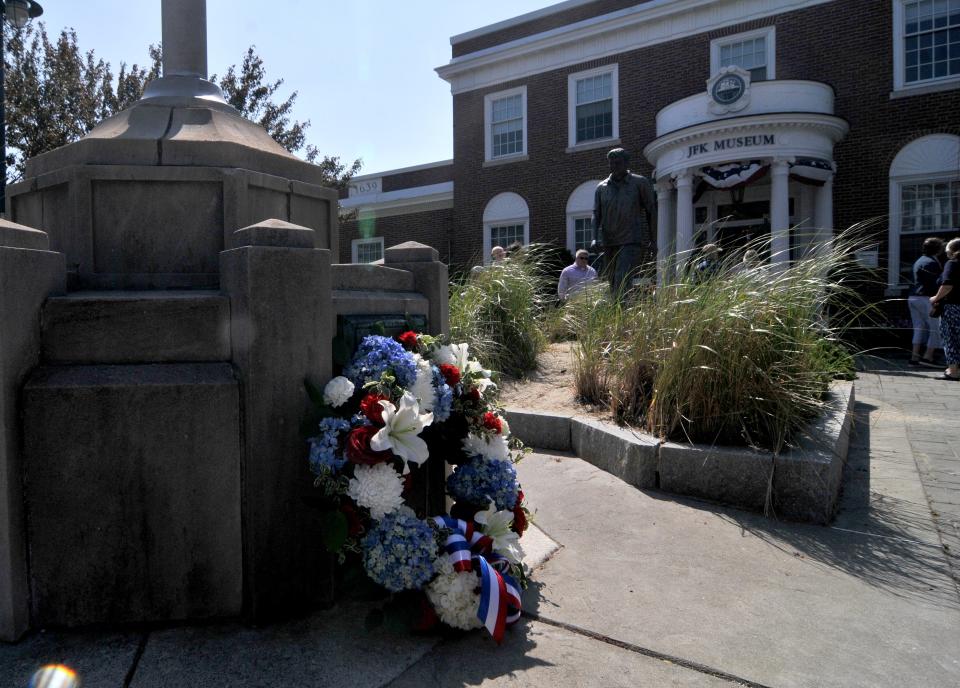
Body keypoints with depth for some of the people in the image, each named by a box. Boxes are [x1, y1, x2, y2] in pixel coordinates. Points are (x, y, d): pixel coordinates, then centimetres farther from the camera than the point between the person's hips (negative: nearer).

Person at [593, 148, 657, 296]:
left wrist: (651, 242, 1)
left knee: (623, 283, -19)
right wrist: (596, 238, -6)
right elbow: (596, 215, 11)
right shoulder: (602, 187, 13)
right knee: (613, 285, 9)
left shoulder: (640, 183, 4)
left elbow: (651, 211, 5)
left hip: (632, 242, -4)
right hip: (609, 243, 4)